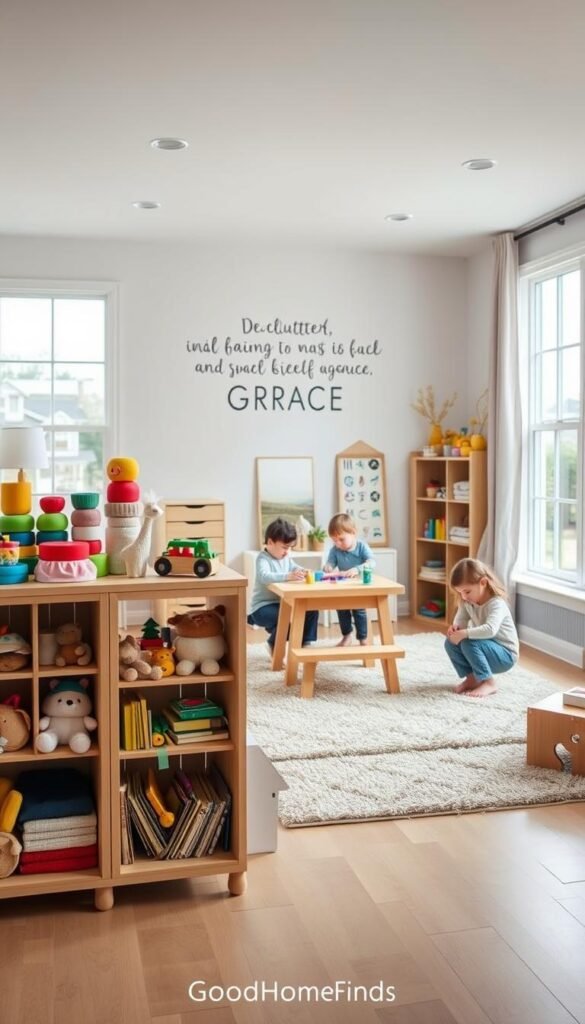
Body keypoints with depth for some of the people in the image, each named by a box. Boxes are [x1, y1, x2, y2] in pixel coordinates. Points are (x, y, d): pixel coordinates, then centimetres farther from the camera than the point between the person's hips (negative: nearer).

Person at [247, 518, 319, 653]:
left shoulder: (286, 557, 8)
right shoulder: (263, 559, -19)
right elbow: (264, 576, -38)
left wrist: (304, 572, -15)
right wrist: (289, 576, -52)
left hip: (282, 603, 8)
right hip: (263, 607, -8)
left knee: (311, 610, -6)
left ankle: (305, 644, 7)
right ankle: (274, 646, -5)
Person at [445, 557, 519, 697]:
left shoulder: (496, 604, -26)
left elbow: (490, 629, -42)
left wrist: (464, 633, -43)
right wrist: (455, 627, -25)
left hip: (505, 655, -7)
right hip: (487, 650, 8)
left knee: (469, 643, -31)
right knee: (450, 643, -10)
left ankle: (488, 683, -17)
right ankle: (471, 678, 2)